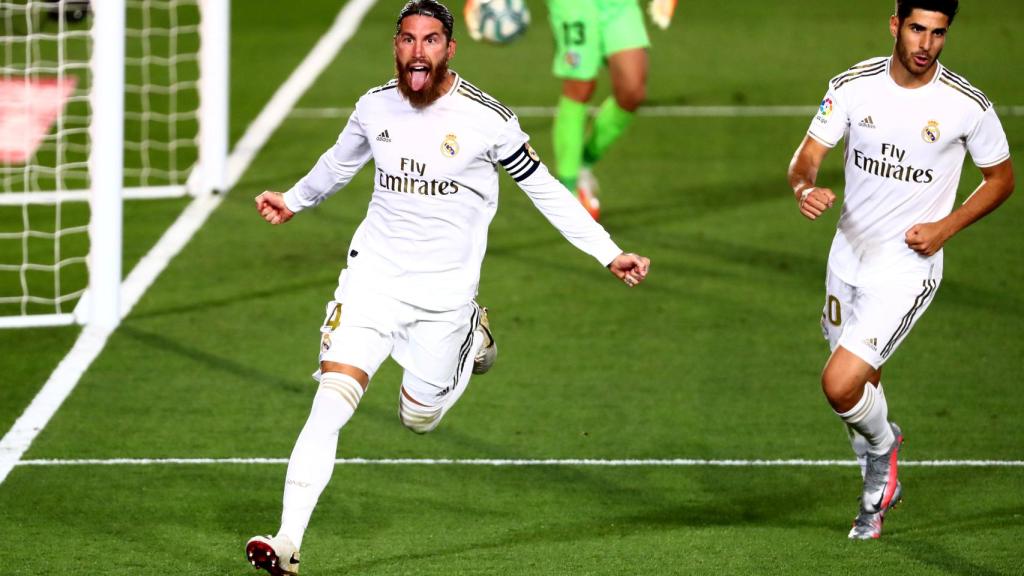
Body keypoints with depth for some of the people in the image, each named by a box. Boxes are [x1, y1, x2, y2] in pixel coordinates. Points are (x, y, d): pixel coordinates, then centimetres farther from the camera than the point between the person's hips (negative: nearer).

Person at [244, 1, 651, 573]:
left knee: (419, 419, 9)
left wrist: (610, 254, -3)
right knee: (331, 402, -14)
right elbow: (340, 161, 22)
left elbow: (545, 189, -1)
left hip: (445, 290, -2)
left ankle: (472, 334, 39)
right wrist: (295, 201, 38)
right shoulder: (375, 106, -2)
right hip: (374, 275, 2)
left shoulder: (487, 118, -12)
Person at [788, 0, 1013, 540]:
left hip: (907, 269, -4)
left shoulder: (968, 106, -14)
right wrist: (805, 188, -29)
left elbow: (1000, 178, 1)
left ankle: (882, 445, 17)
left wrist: (944, 228, -12)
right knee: (858, 387, 17)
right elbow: (807, 155, -5)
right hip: (848, 260, 4)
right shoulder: (853, 85, -7)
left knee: (840, 384, -17)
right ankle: (880, 486, 44)